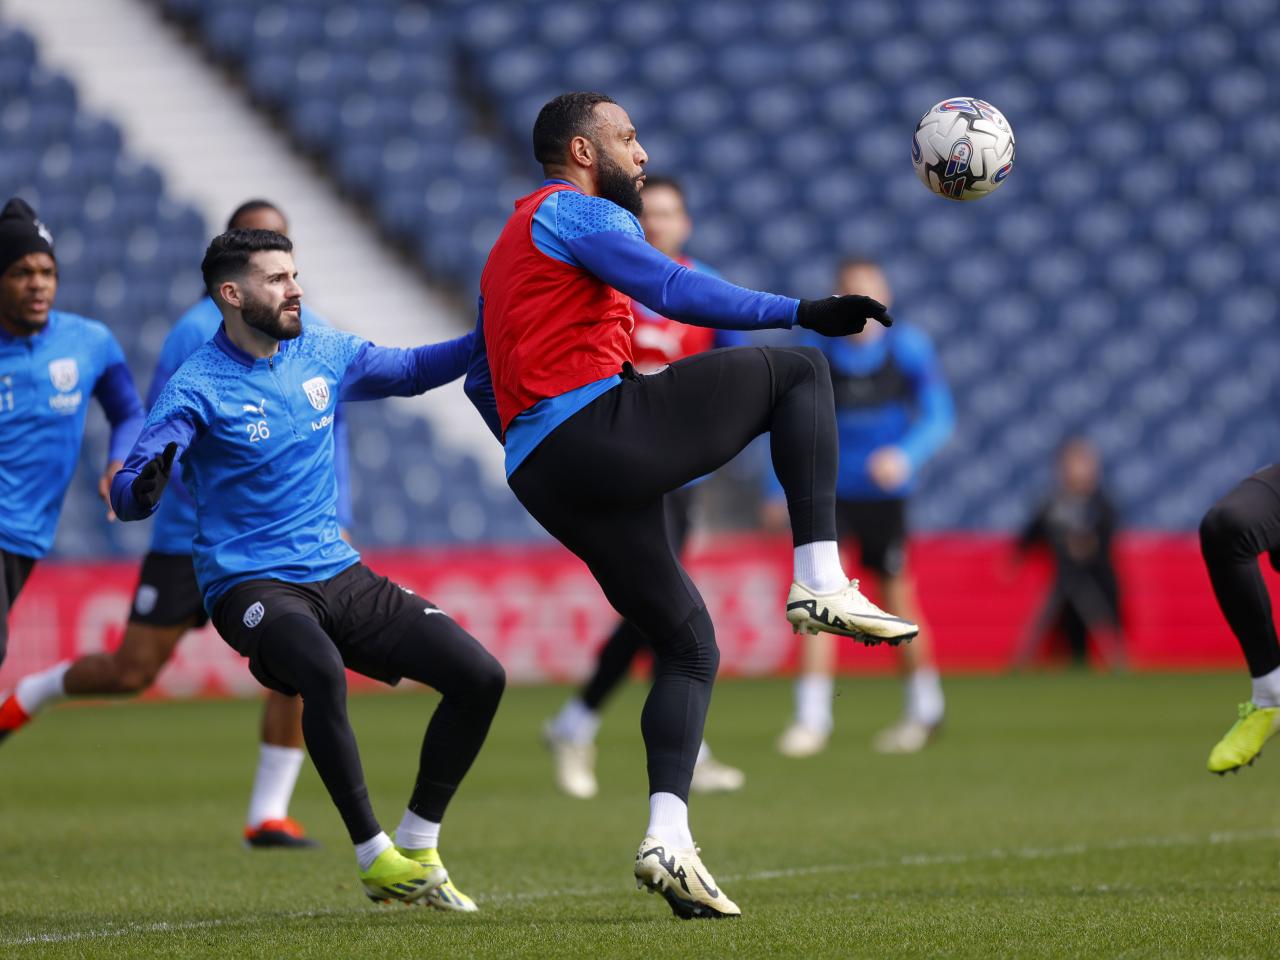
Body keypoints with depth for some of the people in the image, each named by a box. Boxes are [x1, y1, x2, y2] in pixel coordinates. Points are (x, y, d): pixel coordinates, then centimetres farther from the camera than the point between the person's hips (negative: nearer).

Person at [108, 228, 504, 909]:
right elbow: (128, 493, -18)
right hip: (251, 587, -6)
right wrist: (142, 488, -42)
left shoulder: (324, 354, 7)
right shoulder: (197, 387, -10)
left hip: (340, 575, 6)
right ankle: (374, 859, -23)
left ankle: (416, 852, 10)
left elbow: (410, 372, 26)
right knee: (322, 670, -38)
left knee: (480, 677, -7)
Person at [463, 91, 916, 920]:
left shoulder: (508, 252, 30)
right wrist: (800, 313, -20)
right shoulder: (577, 213, 1)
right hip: (601, 424, -9)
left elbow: (482, 382, 32)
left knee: (689, 646, 11)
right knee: (796, 373, 1)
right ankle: (822, 583, -10)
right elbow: (675, 292, -15)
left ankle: (668, 840, -3)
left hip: (540, 474, 9)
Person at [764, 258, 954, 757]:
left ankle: (925, 707, 27)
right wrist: (778, 491, 2)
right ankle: (812, 718, -9)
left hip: (884, 493, -1)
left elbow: (939, 417, -10)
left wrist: (905, 455, -29)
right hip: (828, 490, 1)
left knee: (897, 600, 6)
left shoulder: (909, 348, -7)